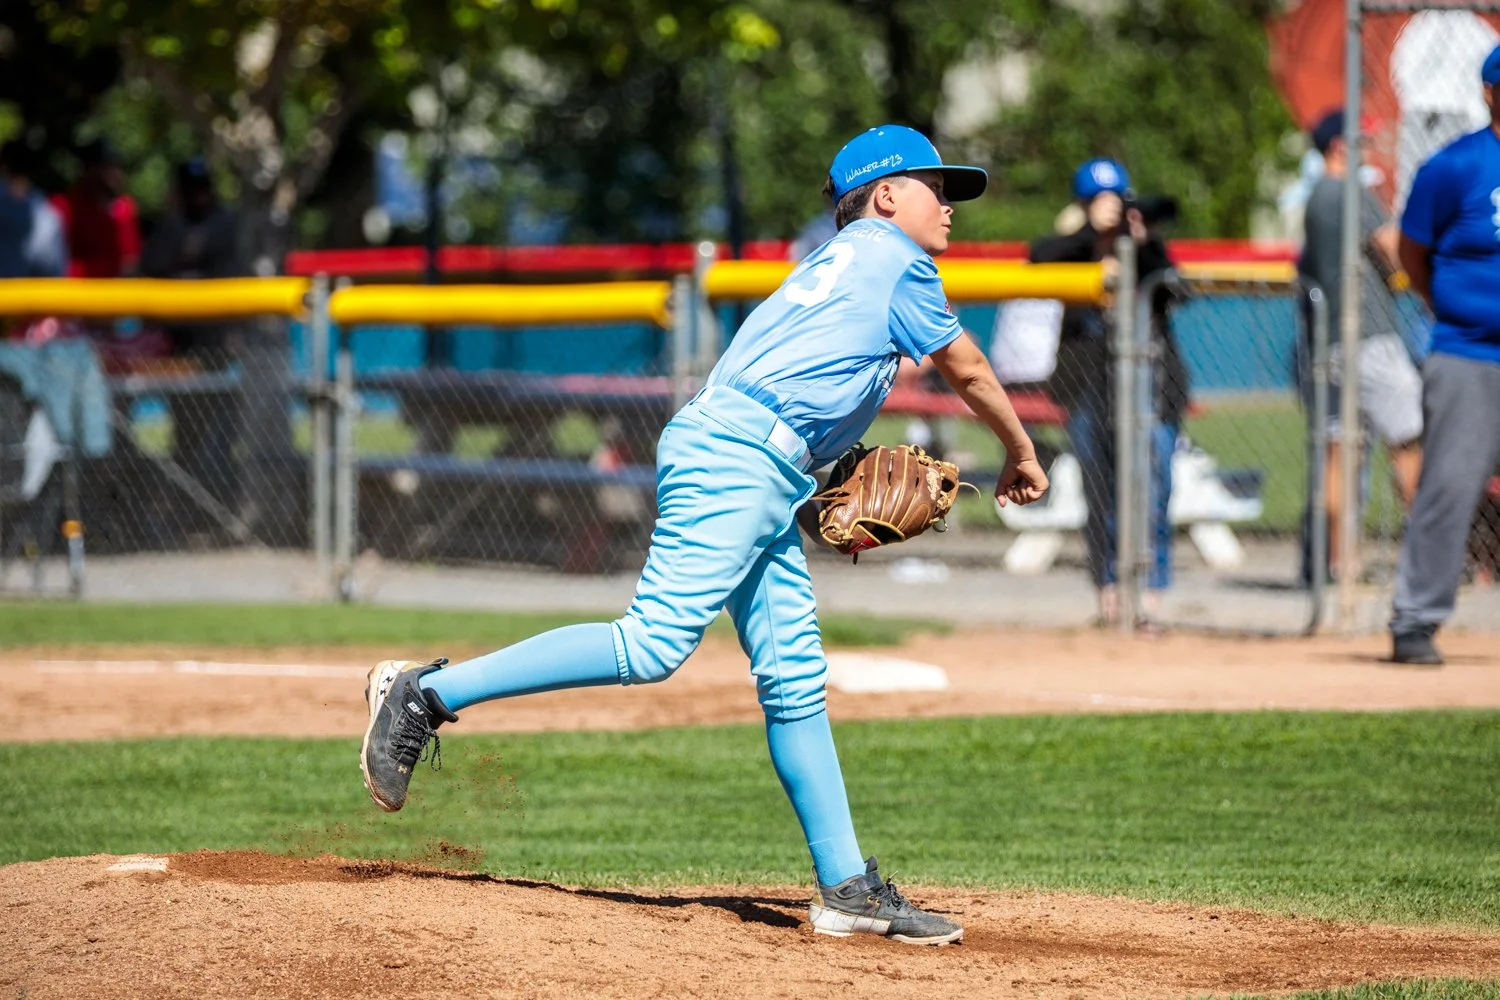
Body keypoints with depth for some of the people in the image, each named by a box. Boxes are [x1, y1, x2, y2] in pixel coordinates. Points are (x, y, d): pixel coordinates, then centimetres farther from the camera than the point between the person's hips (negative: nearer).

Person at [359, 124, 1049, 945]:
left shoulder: (831, 264, 29)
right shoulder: (893, 258, 5)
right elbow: (967, 370, 9)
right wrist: (1021, 455, 23)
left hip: (769, 480, 10)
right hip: (733, 454, -10)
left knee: (794, 680, 6)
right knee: (653, 645, -19)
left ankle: (847, 888, 4)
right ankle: (426, 692, -19)